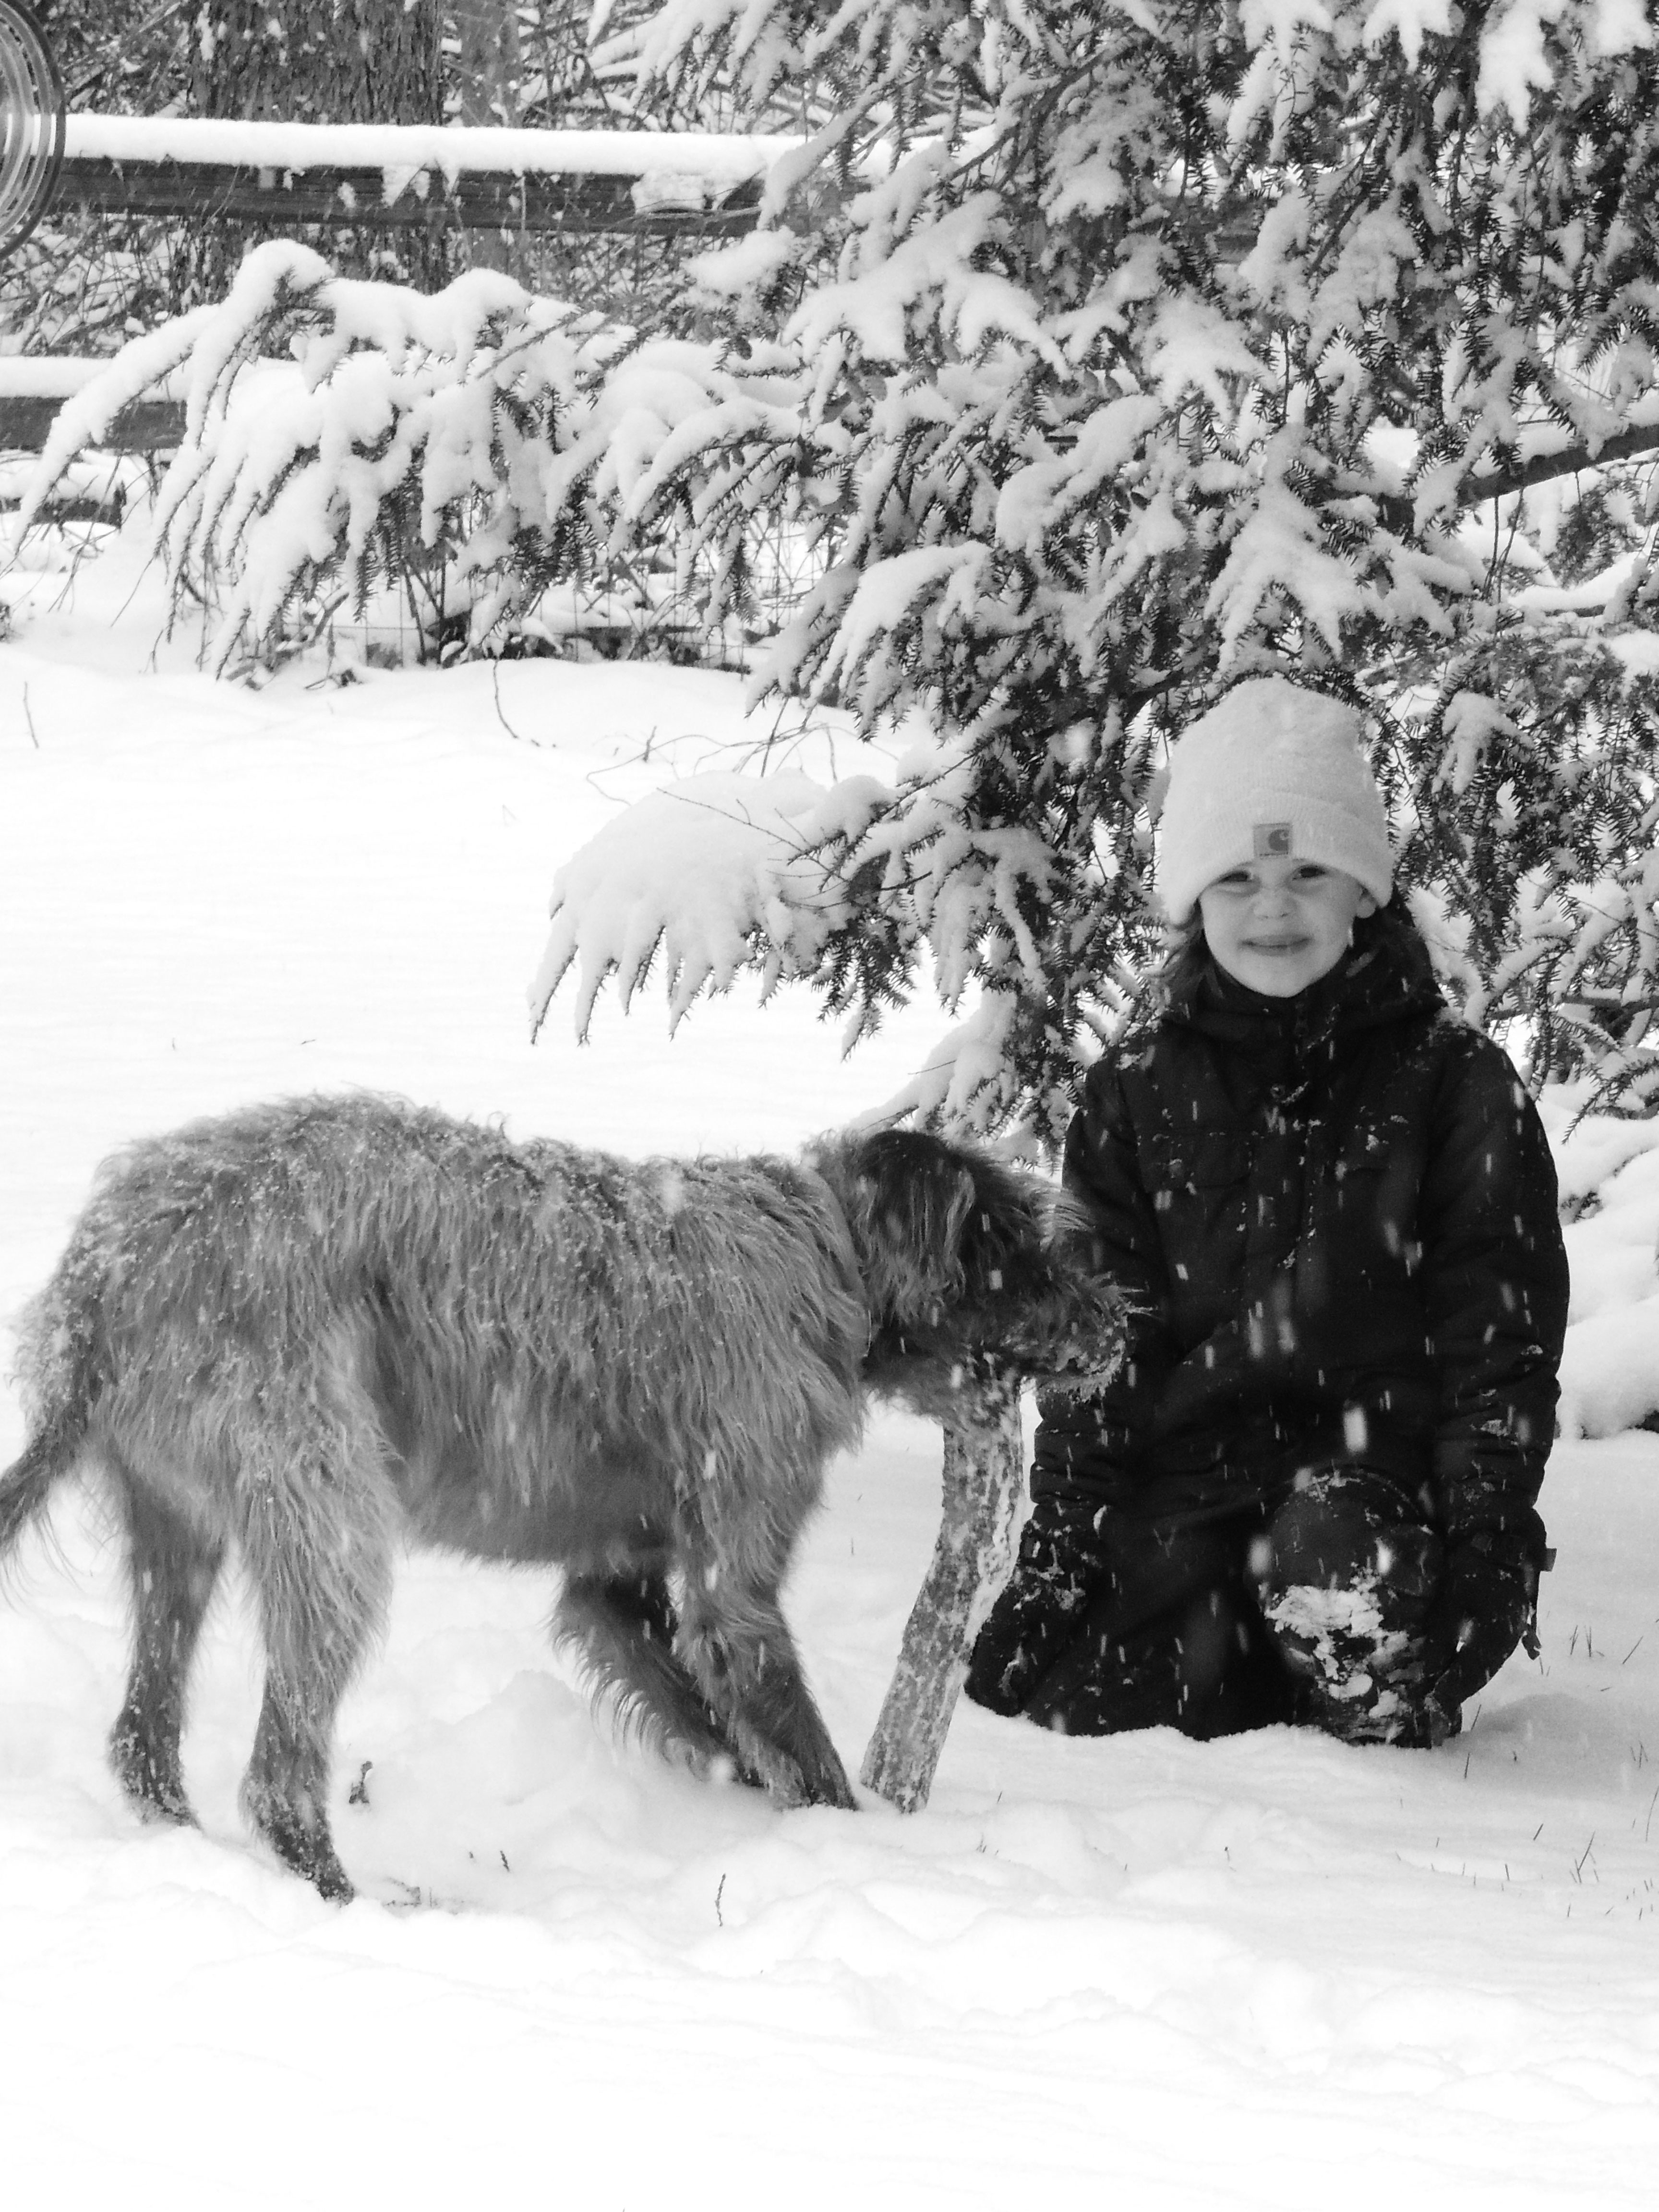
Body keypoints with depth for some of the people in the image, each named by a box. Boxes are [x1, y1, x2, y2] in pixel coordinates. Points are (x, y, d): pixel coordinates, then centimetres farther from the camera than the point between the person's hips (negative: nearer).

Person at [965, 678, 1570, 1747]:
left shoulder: (1455, 1083, 2)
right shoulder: (1141, 1087, 8)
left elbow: (1503, 1330, 1)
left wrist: (1492, 1529, -11)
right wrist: (1058, 1549, 0)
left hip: (1370, 1466, -2)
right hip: (1185, 1474, 2)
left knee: (1334, 1556, -37)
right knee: (1104, 1709, -20)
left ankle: (1393, 1714, -4)